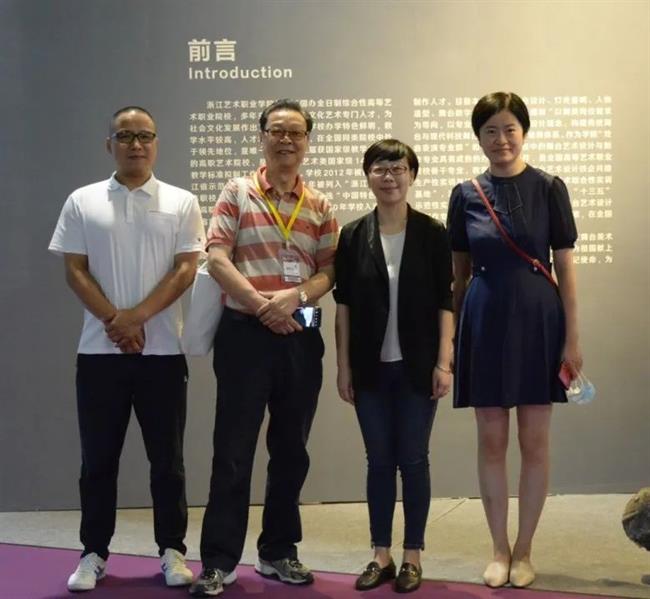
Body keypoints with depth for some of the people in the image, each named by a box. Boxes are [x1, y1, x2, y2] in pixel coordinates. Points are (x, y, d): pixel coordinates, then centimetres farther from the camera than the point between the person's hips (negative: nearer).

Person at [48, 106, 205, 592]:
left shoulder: (181, 203, 3)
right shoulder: (83, 202, 6)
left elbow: (186, 270, -4)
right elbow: (75, 270, 1)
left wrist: (136, 317, -13)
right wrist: (114, 322, -10)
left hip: (163, 350, 0)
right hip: (100, 350, 1)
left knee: (167, 458, 7)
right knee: (99, 458, 8)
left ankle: (172, 550, 18)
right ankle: (94, 552, 20)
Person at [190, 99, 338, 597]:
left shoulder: (320, 205, 10)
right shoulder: (237, 193, 1)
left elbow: (330, 270, 4)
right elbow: (216, 258, -7)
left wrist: (295, 296, -15)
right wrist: (261, 304, -16)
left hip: (301, 336, 4)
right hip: (245, 332, -3)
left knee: (291, 449, 11)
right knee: (233, 450, -1)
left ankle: (279, 551, 24)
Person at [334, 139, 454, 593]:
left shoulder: (433, 233, -1)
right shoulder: (353, 236, 3)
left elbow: (445, 302, -2)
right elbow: (343, 304, 4)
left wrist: (444, 361, -8)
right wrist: (343, 366, 1)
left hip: (417, 366, -1)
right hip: (371, 367, 2)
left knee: (414, 460, 5)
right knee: (379, 460, 8)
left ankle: (412, 557, 17)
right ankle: (381, 555, 19)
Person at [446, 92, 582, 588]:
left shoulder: (548, 188, -2)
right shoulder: (466, 195, 4)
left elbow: (565, 267, -2)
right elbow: (459, 274, 9)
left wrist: (573, 337, -5)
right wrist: (451, 335, 7)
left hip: (537, 319, -1)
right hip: (485, 321, 2)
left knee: (535, 442, 5)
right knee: (491, 441, 6)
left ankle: (524, 551, 20)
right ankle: (500, 549, 21)